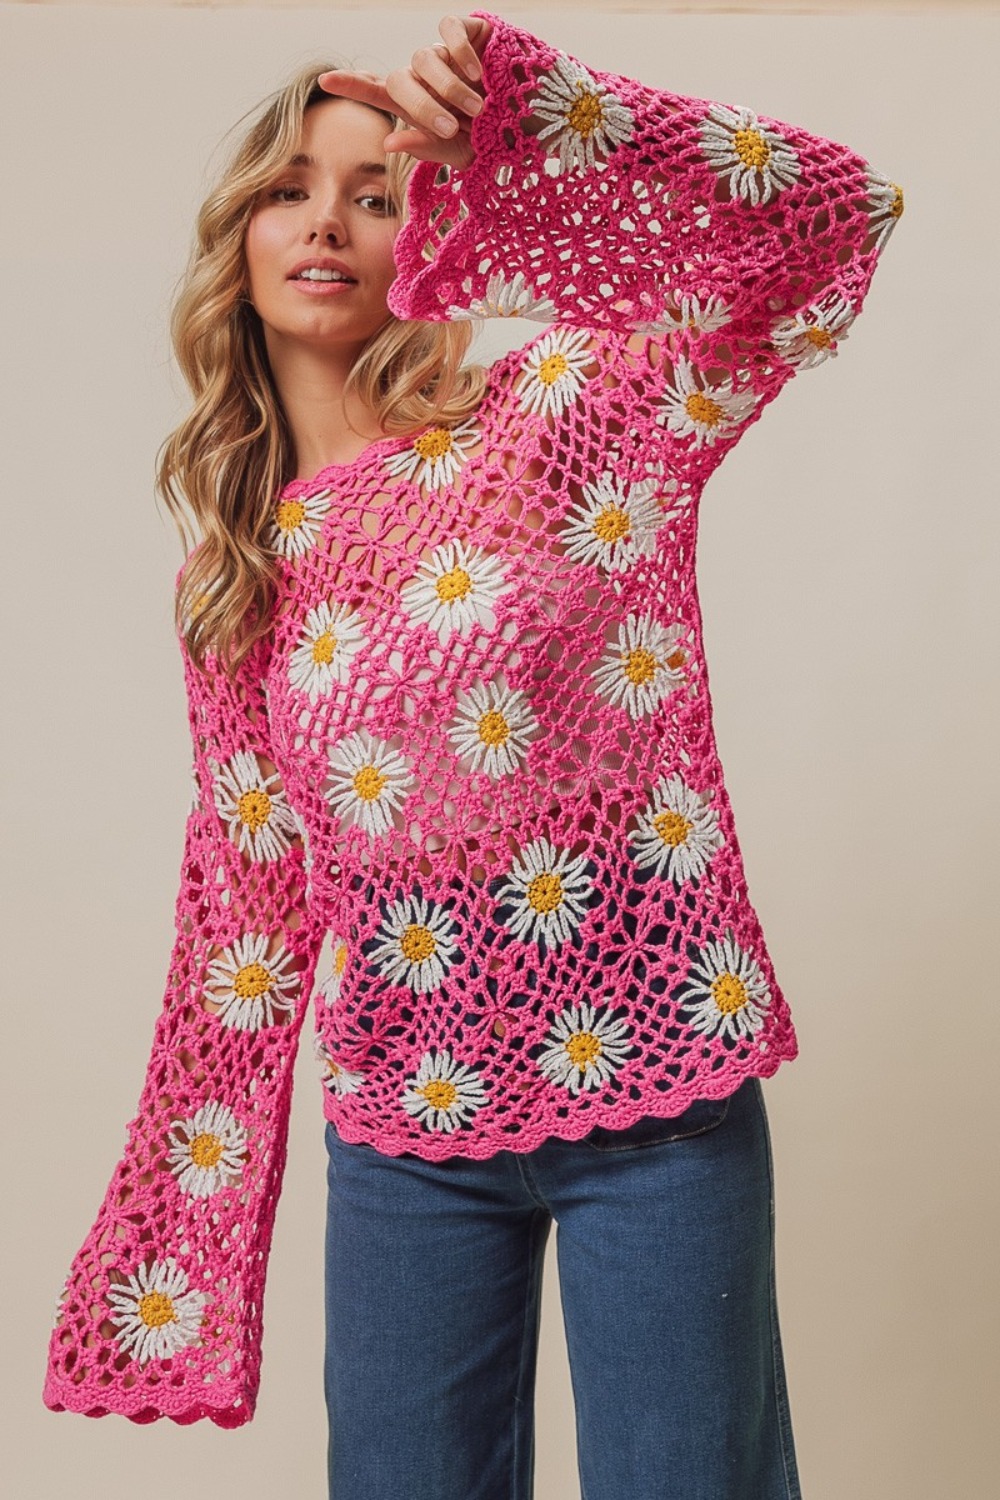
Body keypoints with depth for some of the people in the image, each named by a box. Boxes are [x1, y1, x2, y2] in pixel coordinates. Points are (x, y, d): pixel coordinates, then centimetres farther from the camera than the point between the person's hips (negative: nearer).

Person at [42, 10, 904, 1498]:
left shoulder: (556, 417, -4)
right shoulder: (231, 584, 6)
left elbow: (841, 212, -15)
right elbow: (253, 903, 11)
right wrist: (186, 1227, 13)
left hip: (658, 1100, -3)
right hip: (403, 1131, 3)